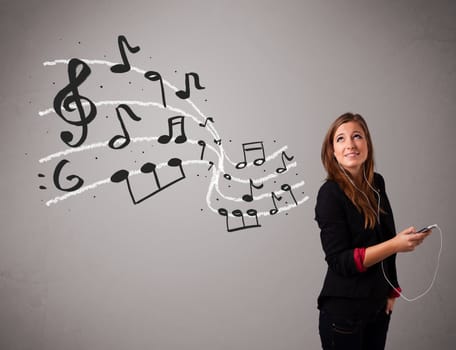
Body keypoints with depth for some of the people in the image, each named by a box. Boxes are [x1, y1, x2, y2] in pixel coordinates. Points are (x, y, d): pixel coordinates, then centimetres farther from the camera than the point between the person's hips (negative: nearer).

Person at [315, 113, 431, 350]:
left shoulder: (376, 184, 2)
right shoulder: (330, 193, -16)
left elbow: (385, 239, 11)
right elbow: (339, 260, -20)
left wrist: (391, 290, 8)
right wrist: (395, 245, -27)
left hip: (379, 303, 6)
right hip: (344, 310, -6)